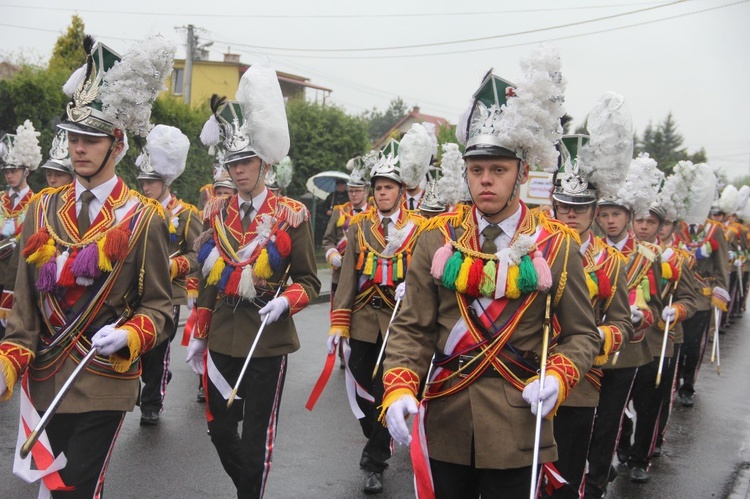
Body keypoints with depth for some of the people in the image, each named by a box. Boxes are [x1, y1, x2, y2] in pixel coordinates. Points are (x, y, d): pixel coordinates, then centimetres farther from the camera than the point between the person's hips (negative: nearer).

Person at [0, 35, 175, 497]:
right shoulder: (43, 209, 6)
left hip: (104, 384, -4)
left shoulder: (143, 218, -6)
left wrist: (127, 335, -22)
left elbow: (159, 307, -3)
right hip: (45, 380, 5)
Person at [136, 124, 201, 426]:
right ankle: (160, 377, 26)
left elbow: (197, 254, -3)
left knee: (157, 351, 3)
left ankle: (152, 404, 17)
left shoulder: (186, 214, -1)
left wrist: (171, 266, -18)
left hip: (168, 294, -3)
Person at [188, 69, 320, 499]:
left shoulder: (292, 214, -5)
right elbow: (208, 280, 13)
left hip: (268, 340, -4)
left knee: (257, 436, 4)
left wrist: (286, 301, -20)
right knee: (220, 430, 13)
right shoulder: (217, 213, 7)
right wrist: (199, 335, 13)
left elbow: (309, 281, 0)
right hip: (223, 338, 4)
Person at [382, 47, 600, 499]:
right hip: (444, 426, 1)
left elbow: (582, 334, 4)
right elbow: (412, 329, 0)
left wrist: (557, 378, -14)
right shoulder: (437, 238, 1)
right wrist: (399, 389, -15)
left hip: (517, 432, -1)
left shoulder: (557, 245, -2)